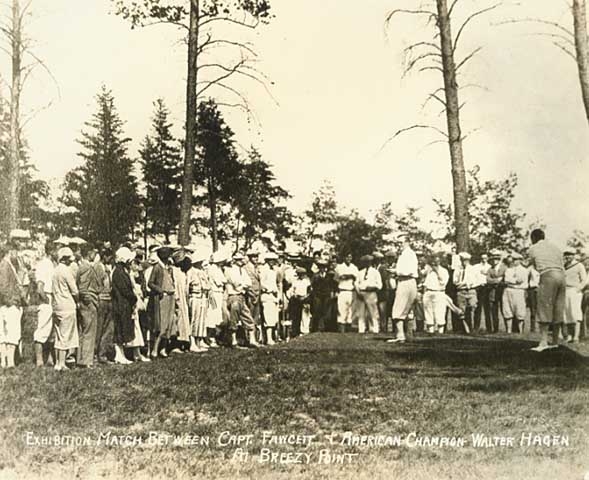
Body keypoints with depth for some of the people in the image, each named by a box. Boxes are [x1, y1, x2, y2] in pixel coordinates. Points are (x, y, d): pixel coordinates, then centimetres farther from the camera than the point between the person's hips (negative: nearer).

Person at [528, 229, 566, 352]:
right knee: (558, 310, 10)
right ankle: (555, 341, 16)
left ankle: (543, 342, -14)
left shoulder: (533, 248, 9)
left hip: (548, 277, -5)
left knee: (544, 310, -5)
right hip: (561, 277, 6)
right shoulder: (555, 246, 22)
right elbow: (562, 266, 17)